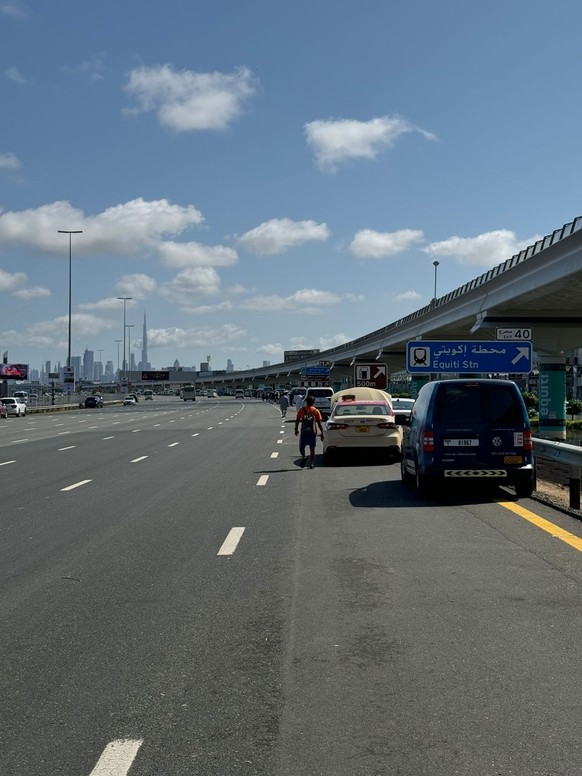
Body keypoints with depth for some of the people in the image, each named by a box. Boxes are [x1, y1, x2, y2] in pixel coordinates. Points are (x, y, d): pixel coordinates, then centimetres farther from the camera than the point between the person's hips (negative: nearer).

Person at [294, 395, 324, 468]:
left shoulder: (301, 410, 2)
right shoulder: (316, 411, 3)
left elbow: (297, 420, -1)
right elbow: (319, 423, 1)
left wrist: (296, 429, 9)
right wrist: (321, 433, 6)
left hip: (304, 432, -1)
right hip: (313, 432, 1)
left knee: (301, 447, 11)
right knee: (312, 448, 8)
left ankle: (304, 457, -16)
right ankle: (311, 464, 3)